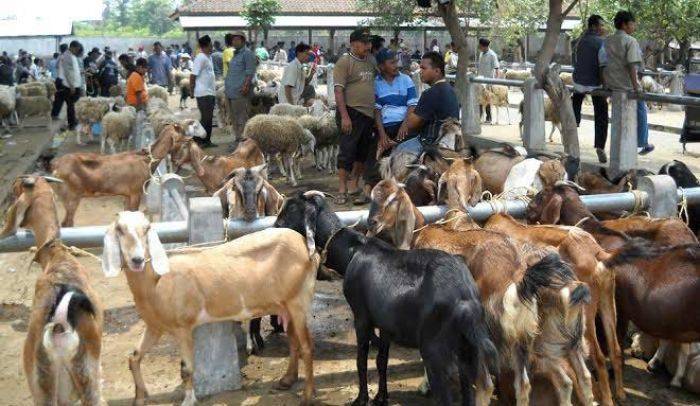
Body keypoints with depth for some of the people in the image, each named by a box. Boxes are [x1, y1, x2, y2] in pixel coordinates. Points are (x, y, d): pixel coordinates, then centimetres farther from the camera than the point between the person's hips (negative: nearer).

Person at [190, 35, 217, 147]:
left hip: (211, 92, 9)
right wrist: (191, 89, -10)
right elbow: (193, 75, -16)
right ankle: (199, 140, 0)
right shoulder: (200, 58, -14)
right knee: (205, 117, -6)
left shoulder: (208, 57, 14)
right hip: (203, 93, -9)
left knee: (209, 117, 12)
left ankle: (207, 140, 18)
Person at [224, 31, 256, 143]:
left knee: (242, 118, -9)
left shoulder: (247, 53, -6)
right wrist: (226, 86, 22)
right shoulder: (235, 54, 22)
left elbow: (250, 72, -15)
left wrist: (246, 86, -24)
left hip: (241, 92, -10)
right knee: (233, 117, 13)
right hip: (231, 91, 10)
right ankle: (237, 137, 20)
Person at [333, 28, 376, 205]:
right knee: (348, 151, -6)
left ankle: (353, 184, 25)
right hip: (351, 112, -7)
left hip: (368, 114, 7)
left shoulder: (369, 62, 14)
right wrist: (344, 116, -22)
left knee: (363, 152, 13)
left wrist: (376, 111, 16)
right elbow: (338, 90, -14)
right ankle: (342, 189, 0)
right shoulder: (344, 62, -8)